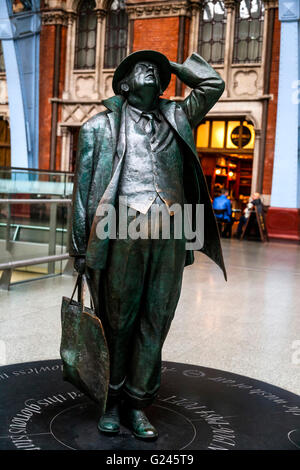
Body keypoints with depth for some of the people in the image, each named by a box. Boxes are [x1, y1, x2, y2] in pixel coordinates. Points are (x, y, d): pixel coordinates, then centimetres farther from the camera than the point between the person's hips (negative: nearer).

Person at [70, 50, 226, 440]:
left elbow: (213, 84, 19)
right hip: (123, 229, -3)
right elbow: (83, 187, 7)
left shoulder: (175, 118, 20)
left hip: (170, 232, 3)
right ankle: (112, 401, 21)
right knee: (118, 320, 4)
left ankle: (137, 403, 19)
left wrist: (172, 65, 27)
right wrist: (81, 247, 1)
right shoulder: (102, 125, 11)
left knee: (155, 321, 6)